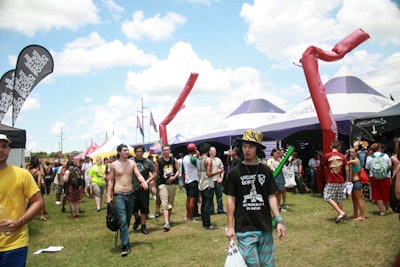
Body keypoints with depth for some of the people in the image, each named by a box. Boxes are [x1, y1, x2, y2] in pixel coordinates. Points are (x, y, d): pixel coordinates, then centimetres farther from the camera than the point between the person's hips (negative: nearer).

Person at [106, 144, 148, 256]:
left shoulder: (132, 163, 6)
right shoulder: (114, 165, 0)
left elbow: (138, 175, -1)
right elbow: (111, 180, 3)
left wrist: (144, 182, -22)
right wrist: (108, 195, -2)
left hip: (130, 194, 4)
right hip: (119, 195, -3)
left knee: (128, 220, 13)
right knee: (122, 220, -12)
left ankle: (123, 238, 31)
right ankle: (126, 246, -11)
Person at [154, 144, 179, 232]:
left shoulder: (174, 160, 4)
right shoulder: (158, 161, -4)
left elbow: (178, 170, 9)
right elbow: (156, 173, 1)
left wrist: (174, 177, -10)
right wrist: (156, 184, 0)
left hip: (172, 184, 4)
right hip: (162, 184, -4)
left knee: (171, 203, 16)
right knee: (165, 204, -13)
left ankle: (169, 219, 34)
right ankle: (166, 223, -19)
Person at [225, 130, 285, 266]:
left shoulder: (266, 171, 3)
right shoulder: (235, 172, -2)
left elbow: (271, 197, 5)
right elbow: (231, 199, 0)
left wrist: (279, 220, -4)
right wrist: (229, 226, -3)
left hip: (265, 227, 3)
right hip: (245, 228, -2)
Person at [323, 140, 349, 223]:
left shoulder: (327, 155, -6)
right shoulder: (342, 156, 3)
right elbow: (347, 168, 0)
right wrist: (347, 180, 9)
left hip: (331, 182, -5)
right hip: (341, 181, 5)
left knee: (328, 198, -2)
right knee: (339, 200, 12)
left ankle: (341, 213, -13)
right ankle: (340, 216, 18)